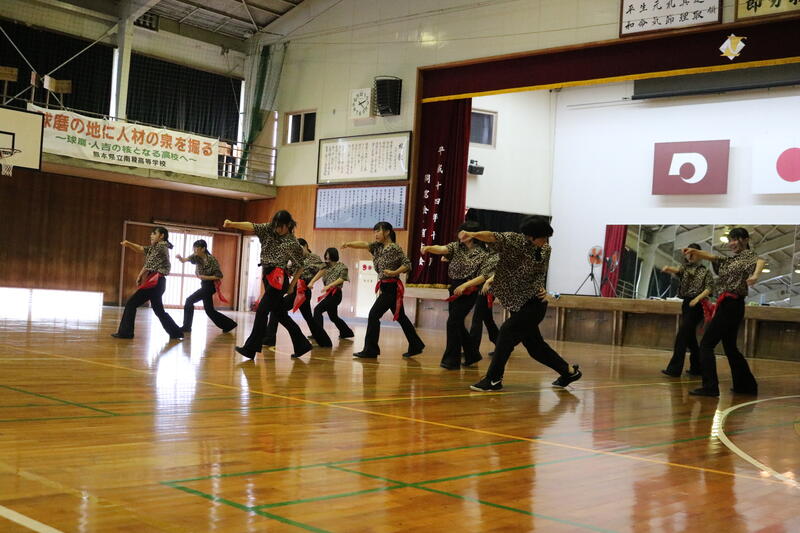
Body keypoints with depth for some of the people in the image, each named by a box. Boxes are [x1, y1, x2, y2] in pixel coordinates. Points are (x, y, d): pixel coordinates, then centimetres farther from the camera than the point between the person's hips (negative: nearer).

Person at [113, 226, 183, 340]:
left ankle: (125, 332, -6)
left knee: (131, 303, -7)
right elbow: (141, 249, 12)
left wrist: (139, 277, 2)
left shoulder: (161, 246, -6)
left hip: (155, 281, -10)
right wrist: (128, 243, -5)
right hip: (156, 282, 10)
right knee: (159, 310, 14)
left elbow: (149, 264, -7)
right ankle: (176, 333, 15)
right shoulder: (155, 247, 22)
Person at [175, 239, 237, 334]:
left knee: (189, 300, -13)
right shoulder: (196, 257, 0)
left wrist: (205, 277, -22)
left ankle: (187, 327, -4)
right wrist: (180, 258, -40)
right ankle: (229, 325, 23)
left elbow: (219, 276, -17)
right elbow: (186, 259, -19)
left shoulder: (212, 260, -18)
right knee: (209, 310, 13)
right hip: (204, 285, 8)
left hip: (210, 286, -8)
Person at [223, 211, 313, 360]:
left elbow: (300, 266, 3)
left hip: (279, 280, -7)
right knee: (281, 315, 12)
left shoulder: (292, 243, -5)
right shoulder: (268, 230, 7)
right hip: (267, 278, 7)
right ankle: (302, 345, 21)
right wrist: (231, 224, -24)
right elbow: (250, 226, -10)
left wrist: (292, 285, 5)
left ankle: (250, 348, -10)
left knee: (261, 311, -12)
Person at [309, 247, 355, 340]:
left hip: (335, 293, -8)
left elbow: (341, 279, -14)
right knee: (333, 316, 17)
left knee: (318, 310, -17)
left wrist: (328, 286, -26)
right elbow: (321, 272, -3)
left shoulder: (342, 266, -2)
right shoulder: (327, 266, 15)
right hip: (329, 294, 8)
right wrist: (312, 282, -21)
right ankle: (347, 332, 32)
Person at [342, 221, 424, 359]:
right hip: (385, 287, 8)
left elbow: (407, 264, -12)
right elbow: (364, 244, -6)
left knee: (374, 315, -11)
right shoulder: (377, 246, 10)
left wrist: (394, 273, -24)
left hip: (391, 287, -8)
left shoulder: (395, 248, -11)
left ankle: (370, 350, -6)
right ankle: (416, 346, 24)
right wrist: (349, 244, -21)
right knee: (401, 317, 14)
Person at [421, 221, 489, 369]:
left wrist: (465, 285, -20)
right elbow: (442, 249, -13)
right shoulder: (457, 246, 6)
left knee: (453, 322, -13)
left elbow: (484, 276, -11)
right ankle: (472, 354, 30)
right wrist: (429, 248, -34)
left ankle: (452, 360, -5)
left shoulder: (482, 254, -6)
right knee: (457, 324, 12)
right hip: (454, 290, 6)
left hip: (468, 292, -6)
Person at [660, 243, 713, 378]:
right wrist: (669, 269, -32)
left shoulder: (705, 271, 4)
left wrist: (698, 298, -22)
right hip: (686, 304, 6)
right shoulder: (685, 268, 14)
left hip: (696, 305, -6)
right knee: (690, 337, 10)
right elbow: (677, 271, -9)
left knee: (682, 335, -15)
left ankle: (674, 368, -18)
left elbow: (710, 288, -7)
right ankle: (697, 367, 21)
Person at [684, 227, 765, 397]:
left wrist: (755, 275, -50)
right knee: (730, 347, 17)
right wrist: (694, 251, -11)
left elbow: (760, 261, -27)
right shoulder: (729, 260, 20)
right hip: (728, 306, 9)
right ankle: (747, 385, 26)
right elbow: (709, 256, 10)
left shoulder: (748, 255, -4)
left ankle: (710, 386, -16)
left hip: (731, 305, -9)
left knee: (706, 344, -11)